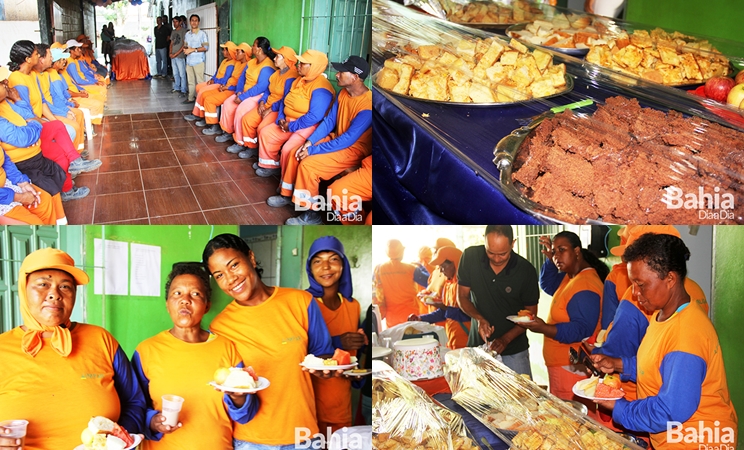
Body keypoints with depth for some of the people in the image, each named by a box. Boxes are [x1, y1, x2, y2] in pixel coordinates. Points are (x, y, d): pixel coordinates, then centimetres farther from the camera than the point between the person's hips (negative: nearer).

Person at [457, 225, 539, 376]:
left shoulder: (526, 271, -12)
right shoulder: (470, 257, -10)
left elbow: (531, 312, -3)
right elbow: (462, 297, 0)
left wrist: (506, 339, -15)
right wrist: (479, 318, -18)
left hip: (514, 351, -1)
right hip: (478, 345, 1)